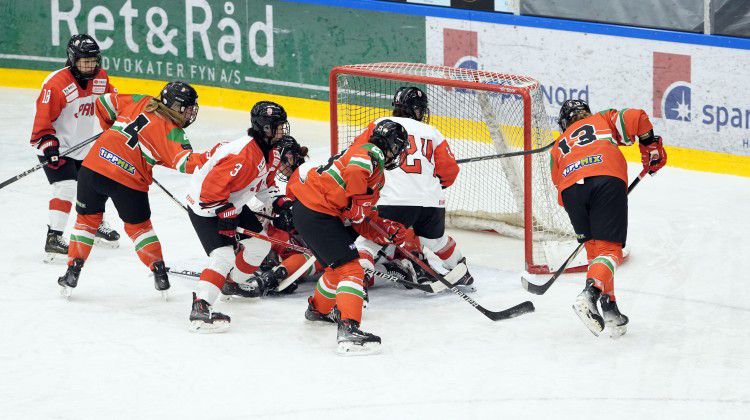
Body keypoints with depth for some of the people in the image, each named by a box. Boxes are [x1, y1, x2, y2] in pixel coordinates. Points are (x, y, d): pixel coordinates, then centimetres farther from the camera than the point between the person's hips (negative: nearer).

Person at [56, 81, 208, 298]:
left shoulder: (140, 102, 12)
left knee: (88, 217, 20)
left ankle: (73, 271, 18)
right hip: (129, 180, -3)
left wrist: (112, 129, 31)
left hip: (94, 163, 3)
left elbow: (105, 103, 19)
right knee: (138, 225, 19)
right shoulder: (172, 133, -3)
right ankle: (160, 274, 22)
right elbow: (184, 162, -18)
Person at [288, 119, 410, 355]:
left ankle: (319, 309, 52)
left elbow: (360, 221, 20)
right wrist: (357, 206, -16)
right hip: (316, 213, -11)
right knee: (350, 268, -16)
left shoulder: (375, 171, 22)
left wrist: (386, 230, 6)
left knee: (340, 264, 29)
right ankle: (348, 329, -29)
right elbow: (355, 171, -30)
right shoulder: (372, 154, -9)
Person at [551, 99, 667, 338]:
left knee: (595, 247, 17)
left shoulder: (558, 146, 37)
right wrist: (651, 147, 25)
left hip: (570, 189, 3)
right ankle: (590, 295, -28)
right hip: (608, 180, -3)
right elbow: (636, 118, 12)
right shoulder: (603, 120, 30)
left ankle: (609, 308, 8)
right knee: (609, 247, -3)